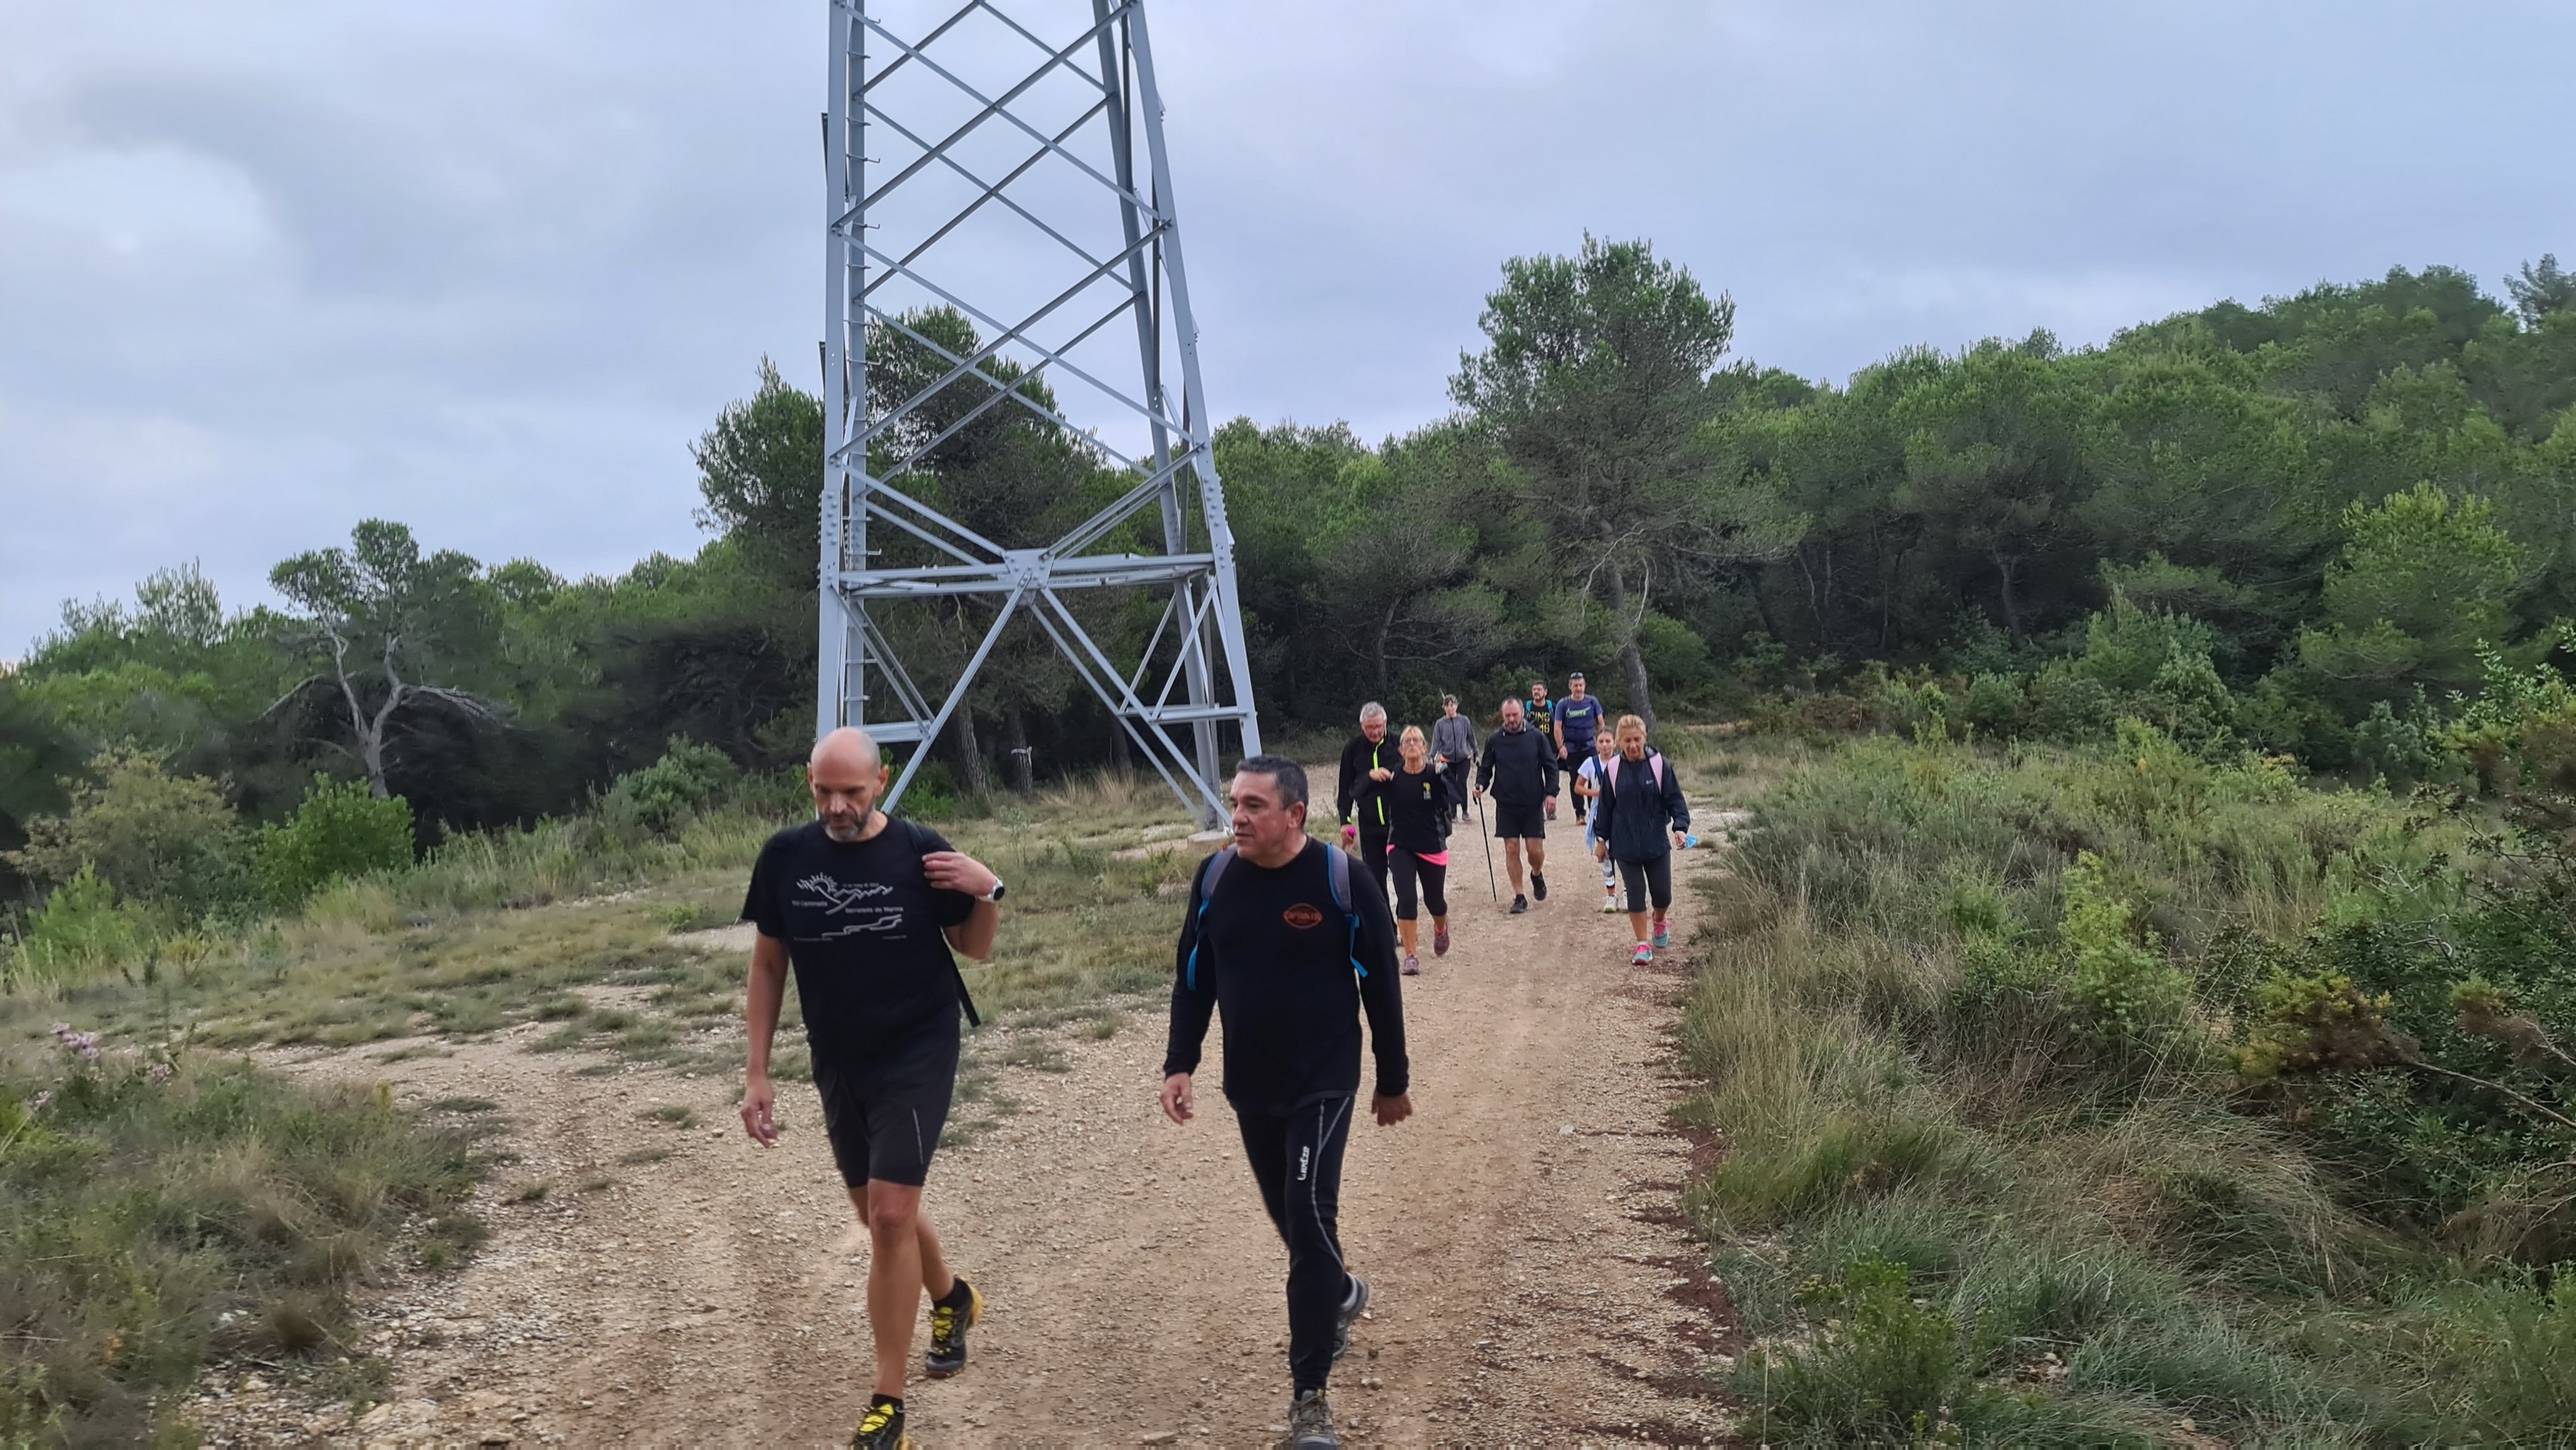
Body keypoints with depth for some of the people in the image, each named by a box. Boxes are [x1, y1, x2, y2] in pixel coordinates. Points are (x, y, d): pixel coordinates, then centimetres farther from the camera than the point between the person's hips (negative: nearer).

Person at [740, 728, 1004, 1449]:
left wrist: (988, 893, -19)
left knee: (891, 1215, -12)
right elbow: (768, 965, 4)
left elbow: (974, 949, 1)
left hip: (917, 1054, -4)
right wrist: (757, 1073, 2)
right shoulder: (785, 857, -5)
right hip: (837, 1064, 4)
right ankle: (951, 1299, 48)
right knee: (878, 1211, 17)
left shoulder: (919, 851, -11)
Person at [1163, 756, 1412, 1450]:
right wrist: (1180, 1065, -1)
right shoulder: (1214, 878, -3)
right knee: (1290, 1218, 17)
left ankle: (1309, 1394, -1)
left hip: (1324, 1085, -4)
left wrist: (1393, 1081, 0)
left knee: (1310, 1222, -11)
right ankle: (1341, 1293, 49)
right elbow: (1193, 980, 7)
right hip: (1249, 1088, 5)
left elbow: (1380, 986, -6)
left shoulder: (1342, 880, -14)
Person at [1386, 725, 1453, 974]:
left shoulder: (1435, 774, -10)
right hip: (1401, 847, 0)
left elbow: (1450, 802, -17)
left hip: (1432, 847, 0)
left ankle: (1441, 929, 52)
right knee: (1406, 898, -13)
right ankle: (1410, 956, -2)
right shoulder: (1393, 776, -7)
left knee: (1434, 899, 16)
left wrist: (1443, 775, -30)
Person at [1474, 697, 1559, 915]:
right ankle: (1519, 897, 9)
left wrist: (1551, 792, -8)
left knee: (1536, 851, -3)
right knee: (1511, 850, 0)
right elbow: (1485, 768, 9)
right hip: (1506, 806, 1)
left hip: (1533, 805, -1)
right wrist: (1481, 785, -10)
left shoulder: (1537, 737, -1)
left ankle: (1537, 875, 32)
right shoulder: (1494, 740, 2)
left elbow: (1550, 766, 2)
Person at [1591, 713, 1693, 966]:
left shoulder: (1660, 765, -7)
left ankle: (1659, 923, 39)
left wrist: (1680, 826, -20)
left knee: (1662, 893, 5)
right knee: (1635, 893, 0)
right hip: (1625, 845, 0)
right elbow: (1605, 806, 5)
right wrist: (1602, 839, 8)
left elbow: (1674, 799, -5)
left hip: (1656, 843, 0)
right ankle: (1642, 944, 10)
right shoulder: (1612, 769, -3)